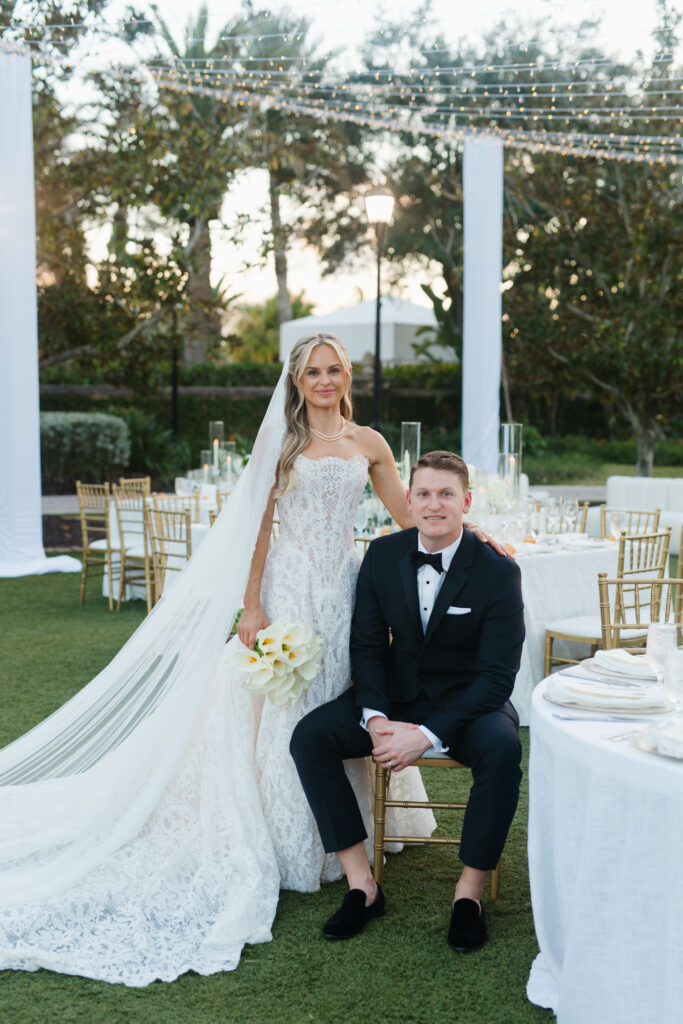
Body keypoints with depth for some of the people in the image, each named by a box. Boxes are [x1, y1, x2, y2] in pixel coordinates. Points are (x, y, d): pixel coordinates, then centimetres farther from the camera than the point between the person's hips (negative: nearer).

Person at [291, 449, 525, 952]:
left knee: (502, 750, -36)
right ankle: (362, 884, -10)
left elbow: (497, 675, -18)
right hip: (397, 693, 4)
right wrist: (375, 718, -18)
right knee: (309, 736, -18)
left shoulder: (498, 571, -16)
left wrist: (428, 735, -28)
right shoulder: (383, 555, -5)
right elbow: (367, 644, 0)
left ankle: (470, 891, -14)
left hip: (470, 699, -3)